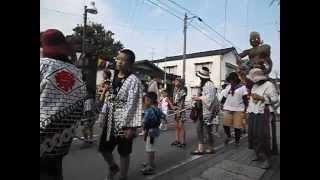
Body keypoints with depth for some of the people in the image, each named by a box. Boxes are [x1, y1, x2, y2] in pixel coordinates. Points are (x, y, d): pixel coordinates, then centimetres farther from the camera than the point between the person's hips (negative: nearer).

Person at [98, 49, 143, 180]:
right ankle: (113, 167, 46)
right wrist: (104, 117, 16)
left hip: (124, 122, -7)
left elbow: (133, 105, -18)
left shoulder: (133, 81, -15)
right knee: (103, 148, 17)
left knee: (124, 152, 10)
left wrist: (131, 127, -19)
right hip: (110, 120, 7)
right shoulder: (113, 77, 8)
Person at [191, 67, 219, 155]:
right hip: (201, 110, 10)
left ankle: (210, 148, 22)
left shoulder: (209, 84, -16)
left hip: (208, 110, -10)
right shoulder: (203, 84, 13)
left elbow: (210, 98, -25)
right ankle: (200, 148, 18)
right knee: (199, 128, 10)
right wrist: (197, 98, 9)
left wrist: (199, 98, -19)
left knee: (207, 129, 2)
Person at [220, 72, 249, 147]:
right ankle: (228, 136, 25)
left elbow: (245, 99, -1)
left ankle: (237, 140, 20)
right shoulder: (228, 87, 13)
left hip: (238, 109, -3)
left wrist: (245, 109, -7)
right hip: (227, 109, 3)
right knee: (225, 124, -1)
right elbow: (224, 97, 16)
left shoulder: (242, 87, 1)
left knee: (237, 126, 1)